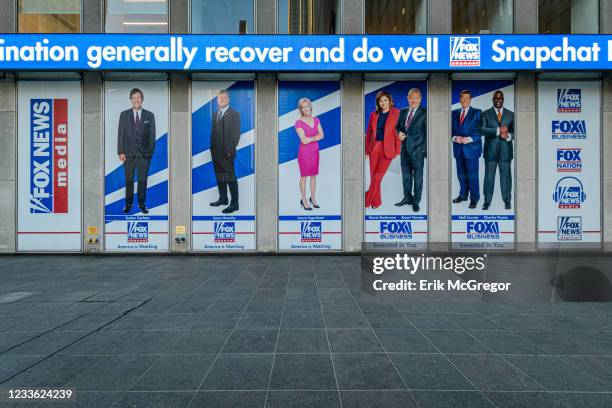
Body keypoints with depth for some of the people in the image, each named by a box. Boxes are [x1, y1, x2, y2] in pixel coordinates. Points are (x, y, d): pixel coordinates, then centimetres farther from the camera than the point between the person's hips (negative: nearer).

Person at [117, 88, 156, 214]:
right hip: (129, 153, 1)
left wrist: (150, 151, -4)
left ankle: (142, 203, 15)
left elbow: (152, 135, 3)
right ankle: (128, 203, 18)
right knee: (129, 180, 7)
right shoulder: (124, 115, 5)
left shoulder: (149, 116, 3)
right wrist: (120, 152, -5)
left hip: (144, 153, -1)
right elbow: (120, 134, 2)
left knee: (142, 180, 3)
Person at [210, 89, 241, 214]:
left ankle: (234, 204, -4)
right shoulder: (215, 114, 17)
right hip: (216, 152, 7)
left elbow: (236, 134, -9)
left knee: (230, 178, -7)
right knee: (219, 177, 12)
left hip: (227, 153, -7)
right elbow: (213, 132, 17)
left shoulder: (234, 114, -3)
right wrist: (212, 148, 9)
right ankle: (223, 199, 24)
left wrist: (230, 150, -14)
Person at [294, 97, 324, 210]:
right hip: (304, 153, -5)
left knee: (313, 176, 14)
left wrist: (310, 138, -16)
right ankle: (304, 200, 20)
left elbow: (321, 135, -3)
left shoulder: (316, 120, 1)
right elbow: (304, 140, -22)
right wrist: (315, 137, -10)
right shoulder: (299, 123, -16)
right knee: (304, 177, 6)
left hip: (315, 152, 5)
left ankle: (313, 198, 28)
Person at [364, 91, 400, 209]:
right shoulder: (374, 114, 10)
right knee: (373, 175, 5)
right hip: (374, 147, 4)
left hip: (387, 148, -3)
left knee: (378, 176, -5)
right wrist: (366, 149, 9)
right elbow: (368, 132, 12)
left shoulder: (396, 113, 0)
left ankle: (368, 200, 7)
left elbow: (398, 131, -4)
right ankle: (376, 201, 20)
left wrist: (397, 150, -8)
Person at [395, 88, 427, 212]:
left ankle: (416, 201, 15)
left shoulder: (424, 113, -7)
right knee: (406, 175, 14)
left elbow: (427, 133, -7)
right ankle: (407, 198, 29)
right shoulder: (403, 112, 9)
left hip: (417, 150, -5)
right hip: (405, 149, 5)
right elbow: (398, 126, 19)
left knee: (418, 176, 4)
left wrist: (424, 150, -10)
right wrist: (399, 132, -5)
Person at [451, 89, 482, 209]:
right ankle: (463, 195, 27)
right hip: (458, 149, 4)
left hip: (471, 148, -4)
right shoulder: (454, 113, 11)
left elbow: (480, 130, -6)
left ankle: (474, 198, 10)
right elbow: (451, 129, 9)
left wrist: (469, 139, -19)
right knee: (461, 174, 12)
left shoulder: (477, 113, 0)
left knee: (472, 175, -1)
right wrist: (454, 138, -11)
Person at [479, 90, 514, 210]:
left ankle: (507, 201, 14)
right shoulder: (486, 113, 6)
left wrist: (508, 135, -12)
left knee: (506, 176, 4)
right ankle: (487, 201, 9)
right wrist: (498, 130, -18)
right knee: (489, 176, 1)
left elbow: (515, 131, 9)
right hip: (490, 150, -1)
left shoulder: (511, 114, 12)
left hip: (505, 150, 1)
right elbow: (482, 130, -8)